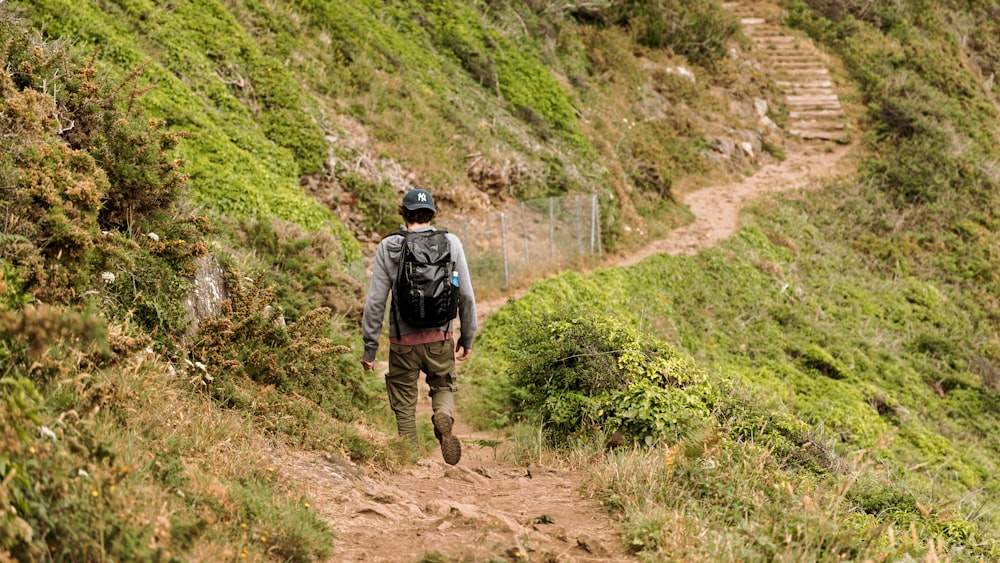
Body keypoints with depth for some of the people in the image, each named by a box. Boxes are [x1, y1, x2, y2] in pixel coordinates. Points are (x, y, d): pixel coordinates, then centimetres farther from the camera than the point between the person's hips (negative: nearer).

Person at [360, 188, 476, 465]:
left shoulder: (388, 247, -3)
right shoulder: (450, 243, -1)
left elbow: (375, 301, -4)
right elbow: (466, 295, 1)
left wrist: (369, 347, 2)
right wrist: (467, 338, 12)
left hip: (403, 339, -1)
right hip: (440, 337, 1)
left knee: (404, 403, 13)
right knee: (444, 386, 21)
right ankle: (444, 416, -12)